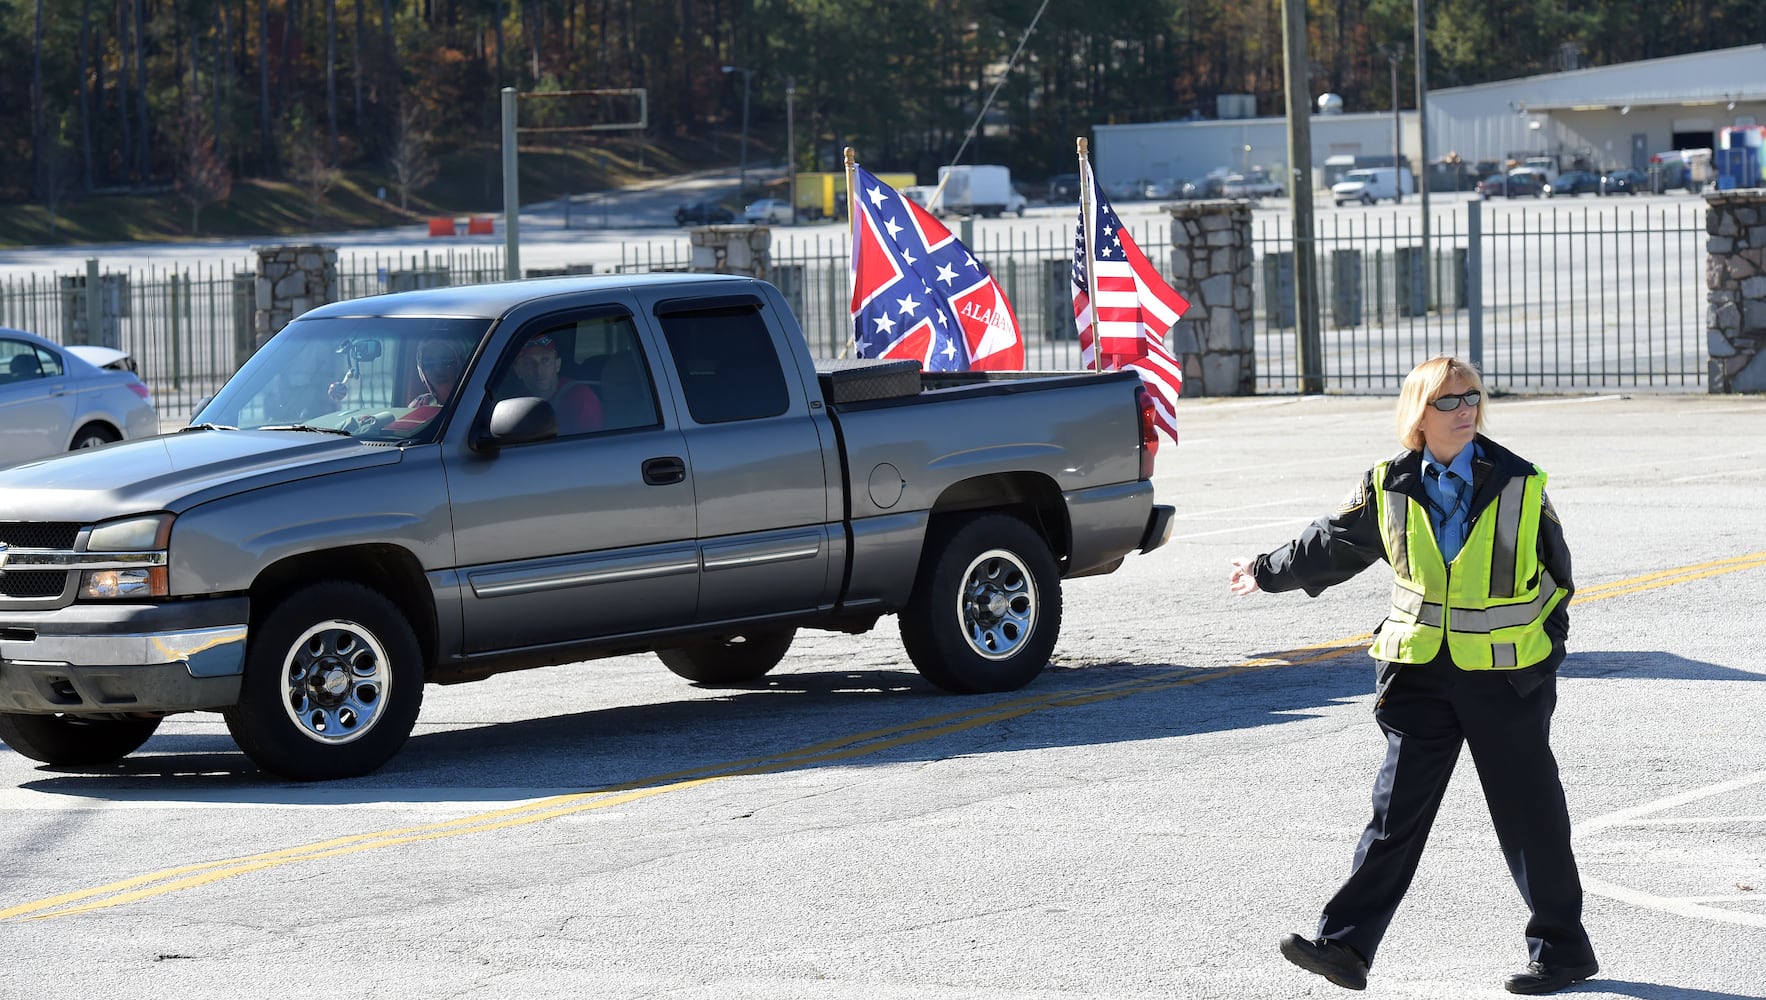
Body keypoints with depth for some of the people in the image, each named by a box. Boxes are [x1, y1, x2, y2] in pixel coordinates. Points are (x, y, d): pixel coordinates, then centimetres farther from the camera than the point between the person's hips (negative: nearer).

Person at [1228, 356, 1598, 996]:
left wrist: (1547, 648, 0)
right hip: (1421, 676, 2)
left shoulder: (1519, 485, -4)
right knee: (1396, 810, -2)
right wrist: (1268, 574, 29)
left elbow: (1558, 576, 5)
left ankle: (1562, 948, 17)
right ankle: (1346, 945, -5)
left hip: (1506, 677, -2)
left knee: (1529, 815, 5)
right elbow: (1333, 544, 18)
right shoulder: (1389, 488, 2)